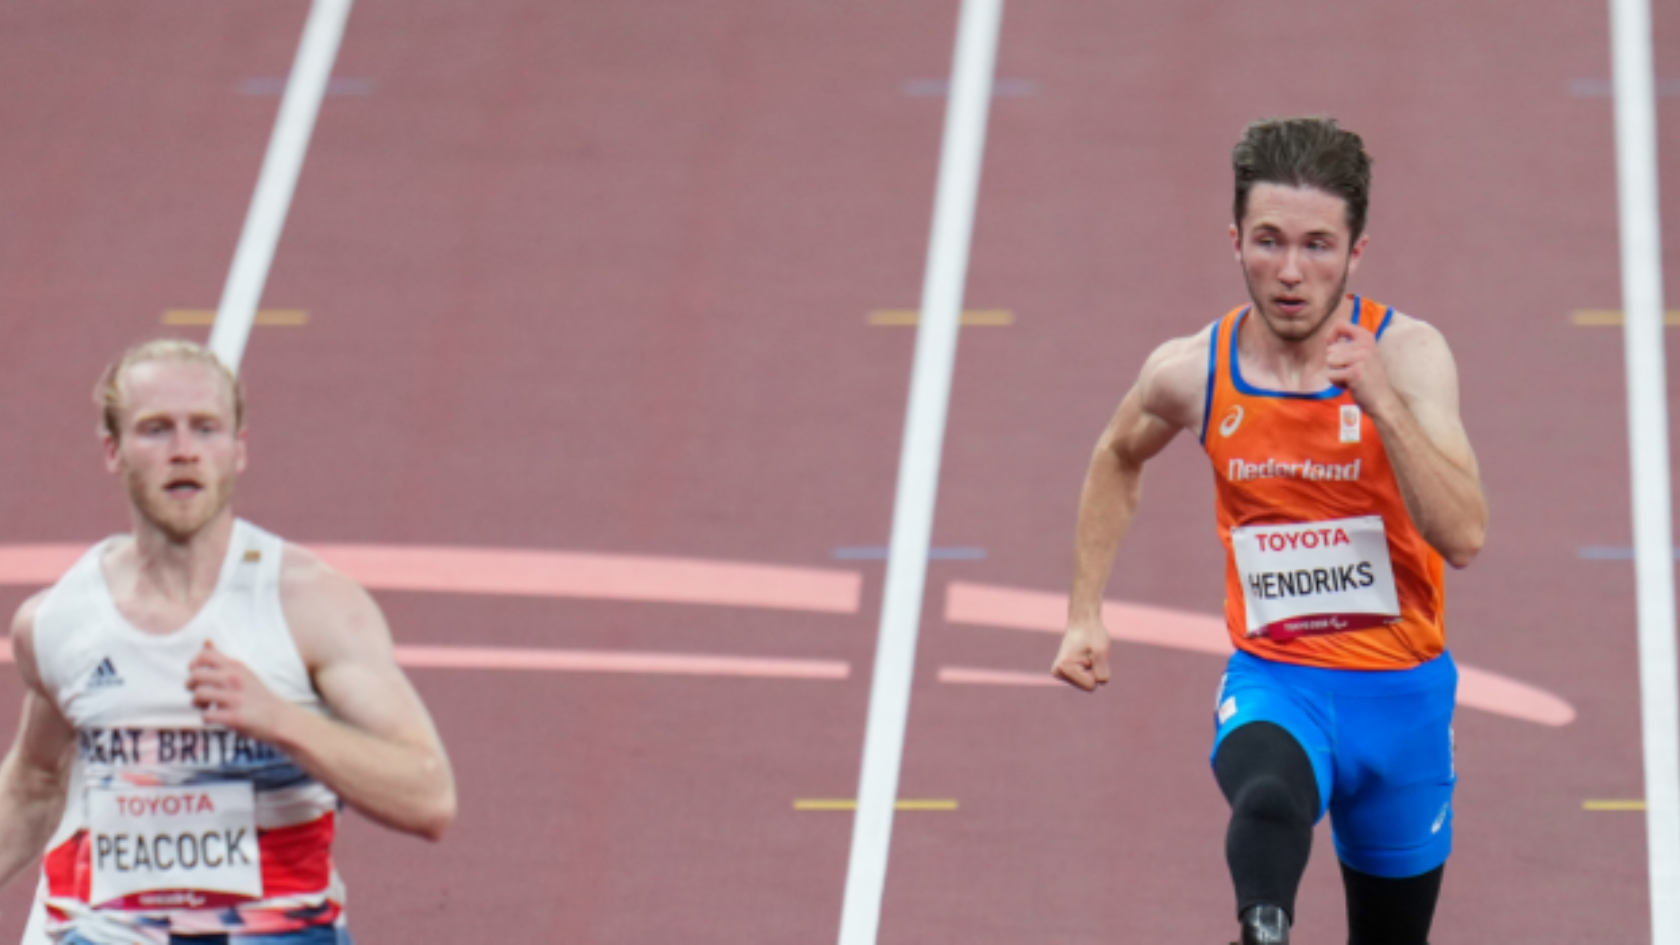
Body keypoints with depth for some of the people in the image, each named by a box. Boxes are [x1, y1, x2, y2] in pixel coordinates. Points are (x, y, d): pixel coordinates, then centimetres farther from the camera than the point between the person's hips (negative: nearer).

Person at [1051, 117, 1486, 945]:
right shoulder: (1194, 372, -6)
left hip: (1400, 690, 1)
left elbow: (1463, 536, -23)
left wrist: (1382, 402, -33)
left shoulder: (1407, 355, -12)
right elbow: (1117, 458, 19)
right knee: (1267, 800, -37)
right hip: (1273, 681, -1)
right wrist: (1085, 614, 15)